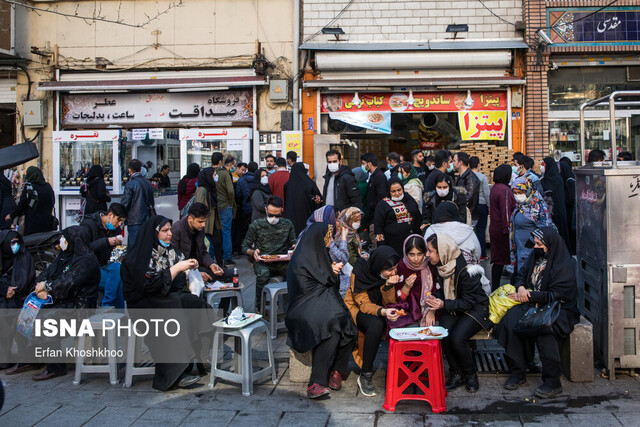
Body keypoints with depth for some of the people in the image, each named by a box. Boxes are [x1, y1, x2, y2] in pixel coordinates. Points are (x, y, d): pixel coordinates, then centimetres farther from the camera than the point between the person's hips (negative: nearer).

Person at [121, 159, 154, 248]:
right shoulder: (147, 183, 7)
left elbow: (125, 203, -10)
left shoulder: (130, 184, -11)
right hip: (146, 220, 6)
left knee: (133, 248, -5)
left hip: (134, 221, -6)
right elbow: (152, 203, 15)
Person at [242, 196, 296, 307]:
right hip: (263, 262, -1)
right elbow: (245, 247, 8)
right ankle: (259, 306, -18)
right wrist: (253, 252, -15)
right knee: (263, 273, -38)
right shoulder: (256, 225, 6)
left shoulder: (288, 224, 13)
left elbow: (293, 243, 19)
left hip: (282, 262, 1)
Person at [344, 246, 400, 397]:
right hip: (356, 309, -4)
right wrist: (383, 312, -43)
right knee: (376, 324, -37)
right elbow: (364, 304, -23)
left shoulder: (392, 274, -10)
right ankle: (365, 376, -27)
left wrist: (388, 286, -27)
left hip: (379, 311, 4)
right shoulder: (360, 272, -22)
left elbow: (389, 303, -7)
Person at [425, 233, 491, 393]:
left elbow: (469, 302, -20)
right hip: (452, 308, 6)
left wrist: (444, 305, -29)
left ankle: (471, 374, 0)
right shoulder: (439, 266, -2)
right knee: (444, 335, -23)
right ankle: (456, 373, -2)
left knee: (457, 338, -28)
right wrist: (434, 299, -10)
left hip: (474, 309, -6)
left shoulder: (466, 270, -25)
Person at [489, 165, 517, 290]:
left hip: (494, 228, 9)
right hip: (502, 230, -9)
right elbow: (506, 211, -20)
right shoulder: (504, 190, -17)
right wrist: (507, 228, -19)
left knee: (498, 260, 12)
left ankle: (494, 287, 15)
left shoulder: (494, 188, 13)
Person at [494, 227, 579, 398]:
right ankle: (518, 373, -16)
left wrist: (529, 295, -15)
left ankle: (552, 382, -27)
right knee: (511, 321, -24)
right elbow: (520, 275, 20)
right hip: (532, 304, 6)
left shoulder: (564, 265, -11)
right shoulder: (535, 256, 10)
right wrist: (520, 287, -3)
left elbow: (555, 295, -17)